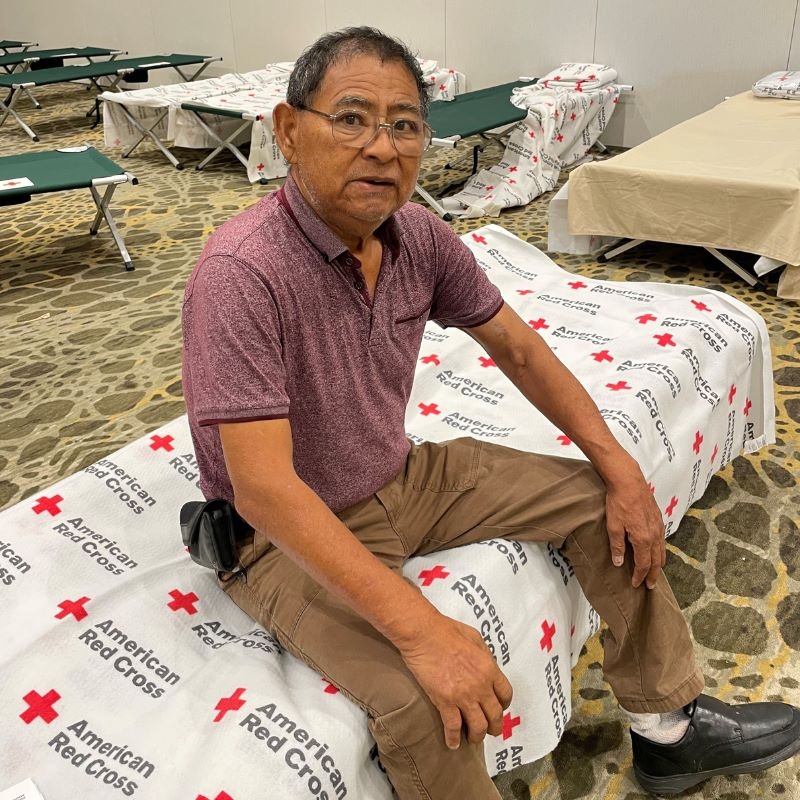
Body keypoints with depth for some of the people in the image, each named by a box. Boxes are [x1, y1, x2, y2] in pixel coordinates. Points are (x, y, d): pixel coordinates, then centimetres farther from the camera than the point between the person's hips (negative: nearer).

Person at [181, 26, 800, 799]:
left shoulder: (420, 236, -7)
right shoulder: (240, 274, -29)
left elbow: (516, 347, 4)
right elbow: (264, 488, -33)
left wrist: (621, 467, -1)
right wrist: (421, 631, -36)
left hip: (404, 477, 7)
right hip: (290, 536, -7)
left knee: (599, 499, 6)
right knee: (429, 701, -30)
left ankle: (668, 727, 22)